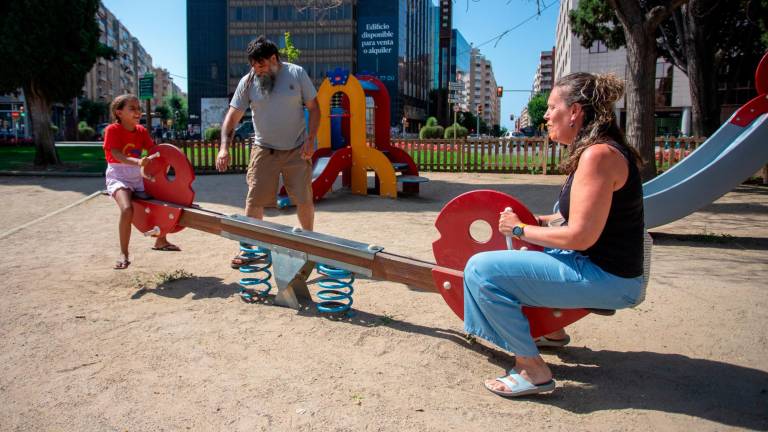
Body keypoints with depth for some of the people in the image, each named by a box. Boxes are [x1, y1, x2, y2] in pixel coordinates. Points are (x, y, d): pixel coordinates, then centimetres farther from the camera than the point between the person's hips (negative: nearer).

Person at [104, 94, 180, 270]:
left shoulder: (141, 131, 7)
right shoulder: (112, 130, -11)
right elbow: (117, 154, -25)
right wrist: (137, 161, -42)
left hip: (138, 176, 7)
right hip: (118, 176, -7)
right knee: (127, 209, -31)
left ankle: (160, 241, 25)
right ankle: (124, 254, -17)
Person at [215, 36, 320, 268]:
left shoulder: (296, 74, -5)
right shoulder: (248, 81, -3)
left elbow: (314, 108, -1)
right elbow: (233, 115, -4)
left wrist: (310, 140, -11)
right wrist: (224, 147, -16)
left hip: (296, 150, -1)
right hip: (264, 150, 1)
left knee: (304, 199, 3)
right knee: (254, 200, -1)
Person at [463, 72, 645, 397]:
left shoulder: (598, 154, -22)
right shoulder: (599, 150, 9)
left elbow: (580, 236, -25)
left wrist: (521, 230, -12)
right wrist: (537, 221, 6)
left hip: (607, 279, -11)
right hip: (604, 267, 11)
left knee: (482, 269, -18)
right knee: (526, 252, 33)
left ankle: (532, 369, -11)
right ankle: (552, 329, 36)